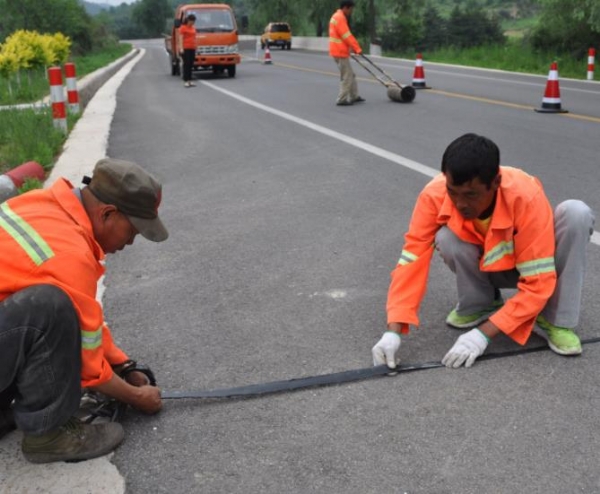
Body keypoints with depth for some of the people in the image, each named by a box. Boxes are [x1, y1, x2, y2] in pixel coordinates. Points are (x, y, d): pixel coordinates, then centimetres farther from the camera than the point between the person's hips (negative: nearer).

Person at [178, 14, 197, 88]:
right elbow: (180, 38, -10)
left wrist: (196, 47, 18)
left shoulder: (193, 28, 16)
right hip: (185, 48, -7)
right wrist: (181, 48, -18)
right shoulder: (183, 28, -4)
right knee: (186, 64, -9)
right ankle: (185, 81, -9)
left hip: (192, 48, 7)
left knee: (191, 65, 6)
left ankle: (189, 81, 10)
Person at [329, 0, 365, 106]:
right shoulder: (340, 18, -16)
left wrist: (353, 48, 16)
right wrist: (357, 48, -17)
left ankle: (354, 97, 22)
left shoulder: (337, 17, 18)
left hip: (339, 51, 10)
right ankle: (342, 100, -3)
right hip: (340, 52, -10)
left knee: (350, 75, 16)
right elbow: (347, 36, -21)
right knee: (346, 77, -6)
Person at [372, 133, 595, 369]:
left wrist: (483, 333, -39)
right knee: (447, 239, -32)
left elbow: (537, 283, -34)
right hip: (486, 267, 2)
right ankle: (481, 306, -2)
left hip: (530, 266, -1)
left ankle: (554, 320, -16)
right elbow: (412, 261, -29)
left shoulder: (526, 198, -36)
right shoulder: (434, 195, -29)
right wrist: (393, 331, -39)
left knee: (576, 213, -30)